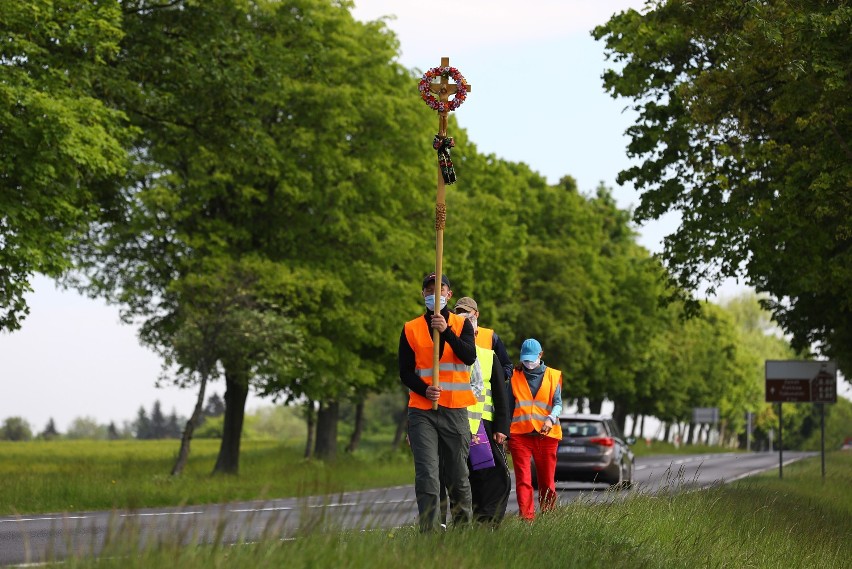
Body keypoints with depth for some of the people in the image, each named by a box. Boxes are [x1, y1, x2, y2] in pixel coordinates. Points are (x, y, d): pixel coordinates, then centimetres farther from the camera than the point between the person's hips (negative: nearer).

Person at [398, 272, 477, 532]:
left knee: (458, 476, 5)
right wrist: (425, 390, -13)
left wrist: (446, 330, -20)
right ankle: (429, 530, -14)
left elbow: (470, 357, -9)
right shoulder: (410, 329, 8)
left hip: (455, 410, 1)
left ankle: (464, 525, 20)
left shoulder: (462, 324, 9)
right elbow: (405, 372, 5)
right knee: (427, 474, -12)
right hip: (421, 411, -1)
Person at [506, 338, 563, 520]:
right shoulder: (515, 377, 12)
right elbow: (509, 408, 16)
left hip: (546, 435, 0)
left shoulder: (553, 376, 11)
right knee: (523, 480, -10)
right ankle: (526, 518, -14)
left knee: (547, 482, 3)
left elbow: (558, 403, 1)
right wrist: (506, 434, 12)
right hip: (520, 435, 0)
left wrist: (551, 418, -20)